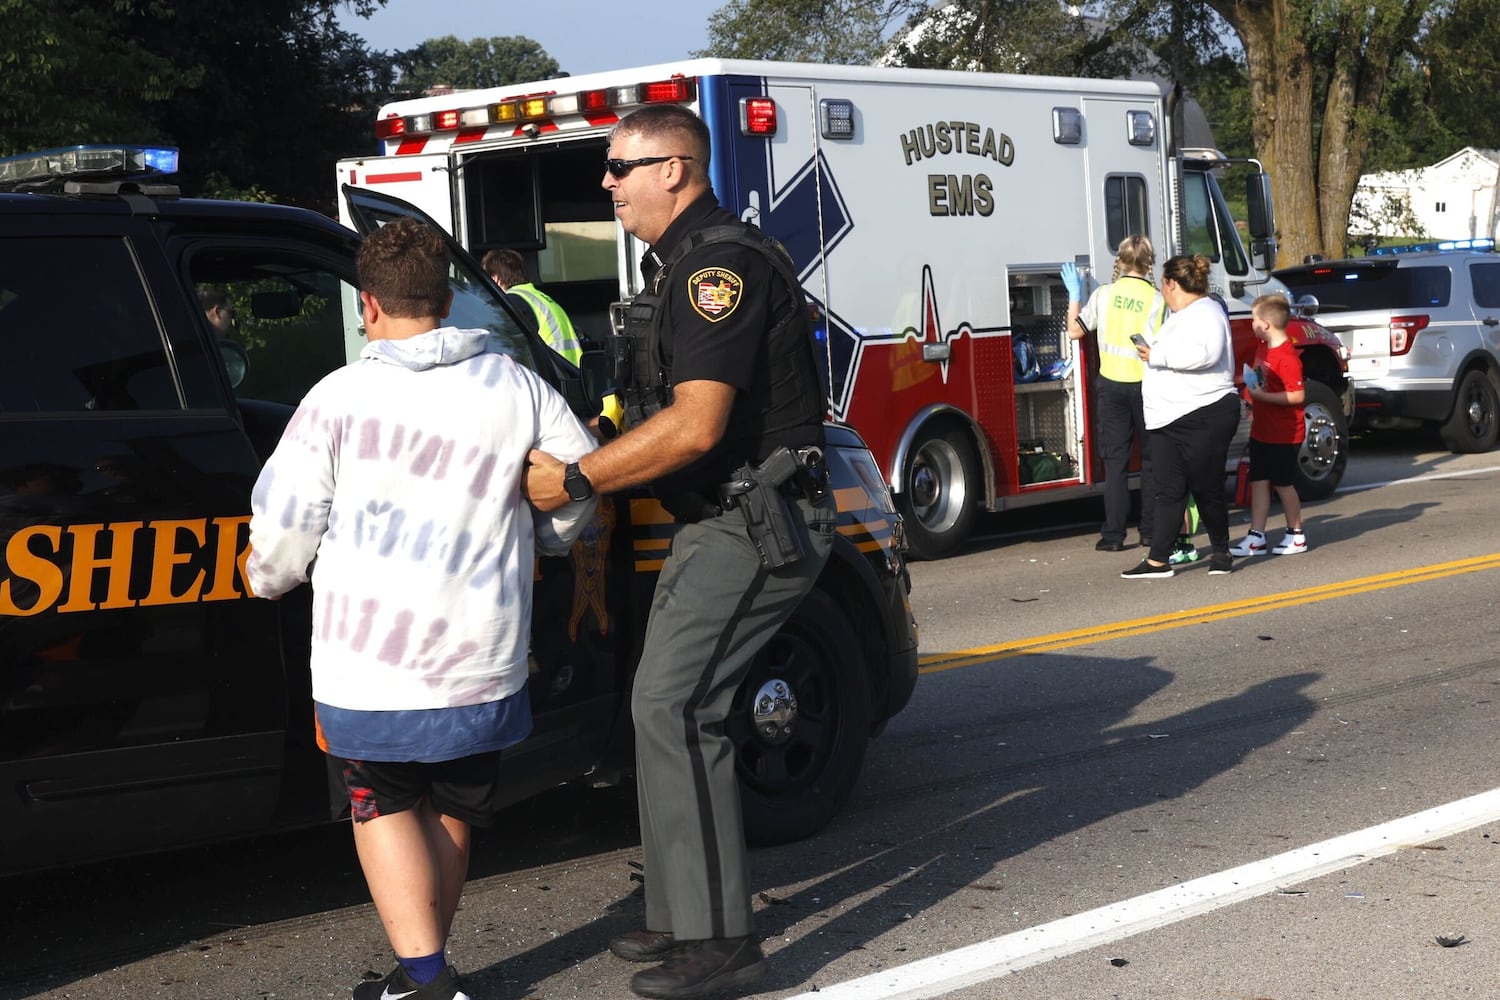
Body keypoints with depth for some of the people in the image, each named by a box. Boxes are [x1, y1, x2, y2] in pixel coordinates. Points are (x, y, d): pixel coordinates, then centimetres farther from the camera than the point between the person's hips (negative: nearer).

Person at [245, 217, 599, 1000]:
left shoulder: (341, 396, -4)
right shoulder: (518, 389, 4)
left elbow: (282, 525, -3)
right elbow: (577, 492, 10)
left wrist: (267, 576, 20)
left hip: (367, 664, -3)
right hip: (480, 663, 3)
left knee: (384, 808, 13)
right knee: (449, 813, 20)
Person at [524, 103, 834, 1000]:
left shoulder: (720, 264, -18)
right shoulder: (685, 261, 16)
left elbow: (695, 426, -26)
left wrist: (576, 479, -20)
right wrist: (592, 461, 13)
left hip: (759, 523, -11)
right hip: (725, 520, 11)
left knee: (673, 706, -14)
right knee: (673, 707, 13)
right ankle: (684, 917, 22)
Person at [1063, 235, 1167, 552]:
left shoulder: (1103, 294, -3)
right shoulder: (1158, 300, -7)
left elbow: (1075, 331, 6)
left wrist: (1075, 294, 16)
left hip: (1111, 385, 1)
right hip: (1147, 384, -1)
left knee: (1115, 460, 4)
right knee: (1152, 459, 11)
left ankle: (1113, 535, 0)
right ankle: (1151, 531, 13)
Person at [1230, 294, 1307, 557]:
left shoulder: (1287, 356, -21)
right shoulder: (1263, 348, 8)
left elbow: (1297, 395, -25)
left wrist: (1262, 396, -25)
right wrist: (1254, 406, 13)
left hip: (1283, 435, -9)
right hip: (1261, 431, 9)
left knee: (1283, 483, 3)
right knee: (1259, 482, 7)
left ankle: (1296, 535, 18)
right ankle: (1256, 537, 10)